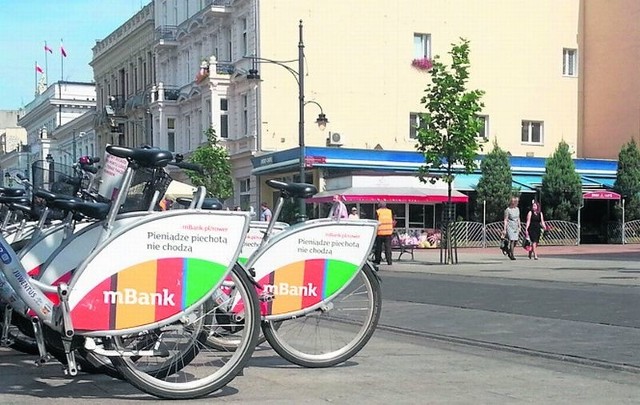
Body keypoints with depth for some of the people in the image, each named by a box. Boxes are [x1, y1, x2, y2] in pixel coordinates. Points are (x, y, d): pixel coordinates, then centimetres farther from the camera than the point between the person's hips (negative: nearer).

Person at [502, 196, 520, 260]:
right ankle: (512, 255, -4)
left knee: (516, 241, 2)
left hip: (516, 227, 6)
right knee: (512, 240, -11)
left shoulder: (517, 209, 11)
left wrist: (519, 227, 18)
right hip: (510, 227, -6)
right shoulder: (508, 210, -8)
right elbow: (505, 220, -8)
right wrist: (505, 229, -11)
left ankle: (509, 252, 25)